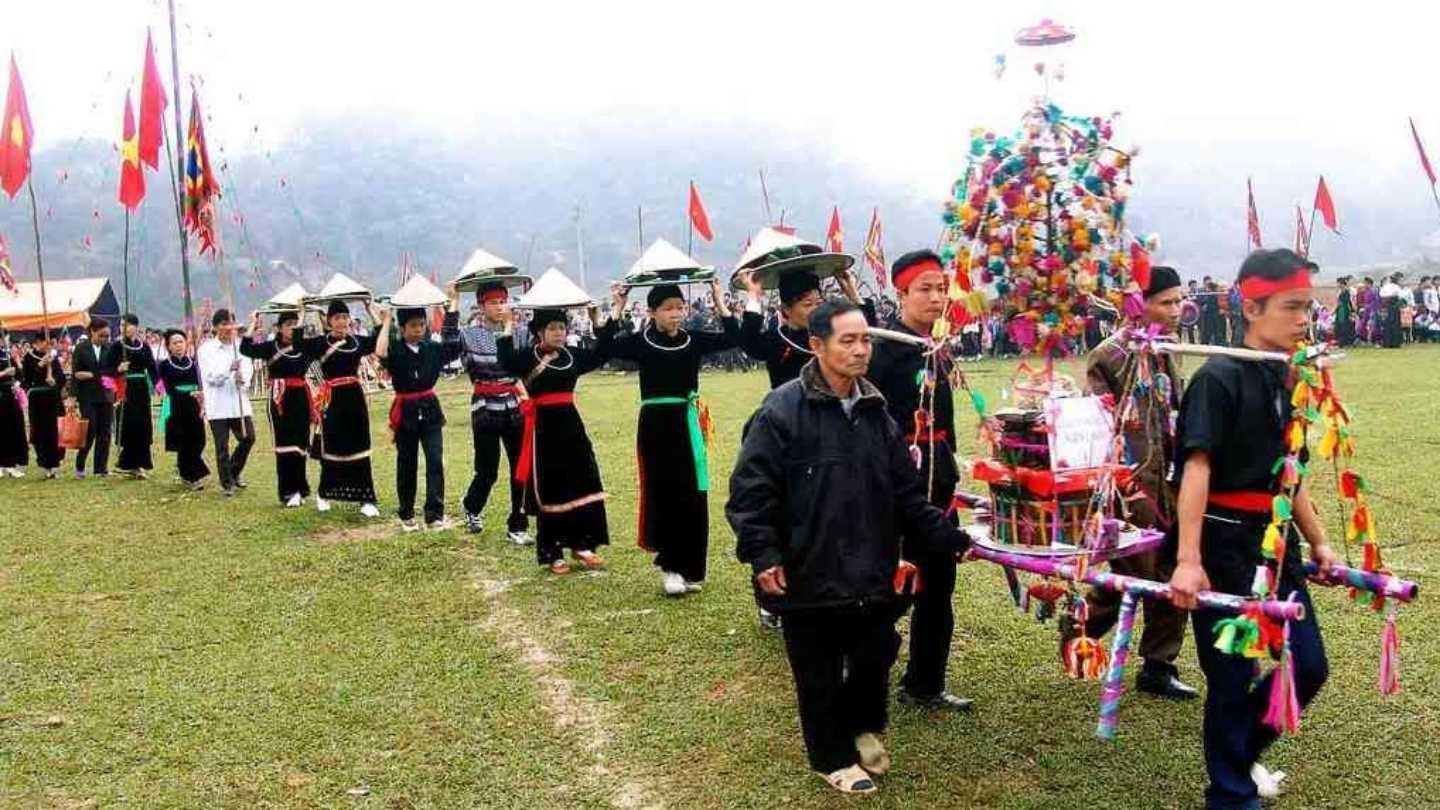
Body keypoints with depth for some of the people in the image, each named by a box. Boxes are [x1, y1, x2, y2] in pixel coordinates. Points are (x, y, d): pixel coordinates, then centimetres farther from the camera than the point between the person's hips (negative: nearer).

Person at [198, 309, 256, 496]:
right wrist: (230, 369, -27)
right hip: (218, 404, -3)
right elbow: (210, 376, -10)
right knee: (222, 446, 1)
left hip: (239, 401, 4)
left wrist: (243, 379, -18)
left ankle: (235, 472, 27)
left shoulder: (241, 346, 9)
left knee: (248, 438, 2)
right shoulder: (207, 349, -2)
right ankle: (227, 483, 13)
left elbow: (249, 368, 5)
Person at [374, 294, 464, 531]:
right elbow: (380, 353, -29)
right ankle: (407, 515, 22)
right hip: (406, 412, -2)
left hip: (430, 409, 2)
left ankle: (435, 515, -5)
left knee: (435, 461, -7)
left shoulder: (432, 348, 1)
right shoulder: (395, 349, -8)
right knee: (407, 465, 9)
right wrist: (386, 320, -21)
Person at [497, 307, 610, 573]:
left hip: (571, 423, 5)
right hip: (544, 427, -5)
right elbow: (505, 361, -26)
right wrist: (509, 329, -29)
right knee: (549, 491, 2)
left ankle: (581, 545, 17)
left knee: (586, 484, 4)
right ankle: (551, 553, 11)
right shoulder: (527, 356, -6)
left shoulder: (573, 355, 8)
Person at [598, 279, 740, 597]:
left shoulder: (694, 340, 4)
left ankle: (689, 568, 15)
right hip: (656, 424, -3)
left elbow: (734, 337, -2)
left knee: (693, 497, 4)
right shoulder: (641, 342, -3)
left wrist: (718, 300, -5)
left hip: (687, 423, 3)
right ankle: (670, 565, 10)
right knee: (663, 495, 1)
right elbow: (604, 348, -16)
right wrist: (618, 309, -18)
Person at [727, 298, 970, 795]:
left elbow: (906, 494, 11)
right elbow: (750, 490, -13)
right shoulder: (782, 411, -12)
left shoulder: (876, 413, 7)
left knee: (875, 659, 14)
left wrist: (951, 539, 7)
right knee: (820, 674, 9)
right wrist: (763, 555, -19)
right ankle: (834, 756, 30)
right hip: (809, 577, -5)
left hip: (872, 574, 5)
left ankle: (863, 727, 43)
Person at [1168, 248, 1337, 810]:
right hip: (1224, 543, -8)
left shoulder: (1285, 380, 9)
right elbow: (1197, 468, -23)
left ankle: (1241, 750, 34)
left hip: (1274, 540, 8)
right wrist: (1188, 560, -30)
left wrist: (1317, 541, 21)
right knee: (1232, 674, 3)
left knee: (1310, 666, 12)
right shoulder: (1219, 378, -15)